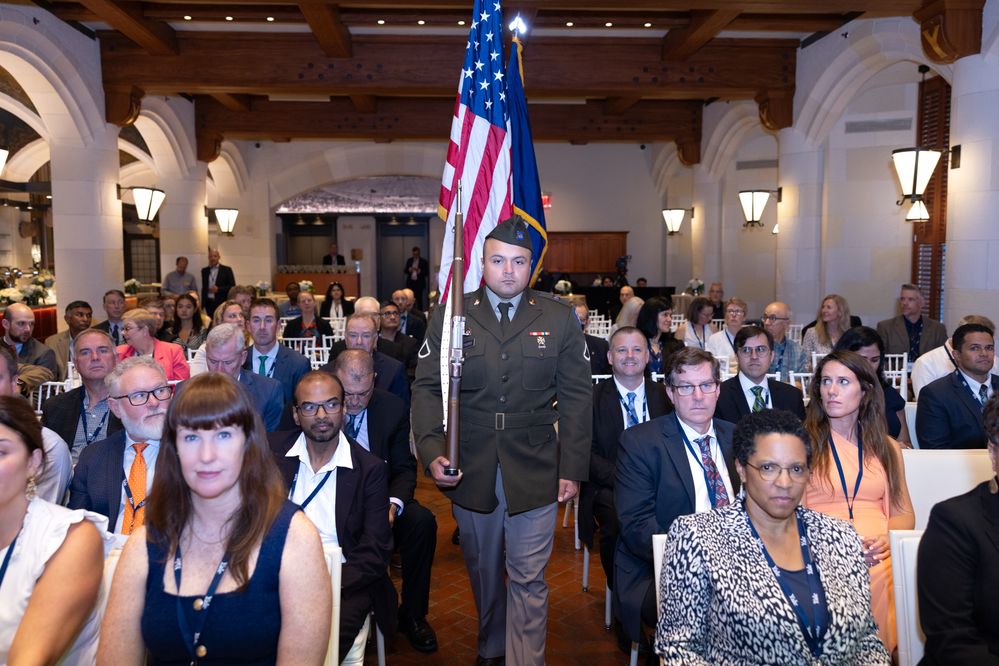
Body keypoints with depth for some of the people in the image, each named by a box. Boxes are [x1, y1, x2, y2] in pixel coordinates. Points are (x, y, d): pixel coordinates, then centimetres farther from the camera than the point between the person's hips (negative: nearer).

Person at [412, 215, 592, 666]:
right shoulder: (450, 316, 0)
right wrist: (432, 452, -14)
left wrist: (573, 468, -4)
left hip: (534, 472, -1)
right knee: (483, 570, 19)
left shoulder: (559, 319, 0)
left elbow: (576, 397, 0)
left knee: (528, 579, 3)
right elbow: (427, 388, -1)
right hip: (470, 471, 2)